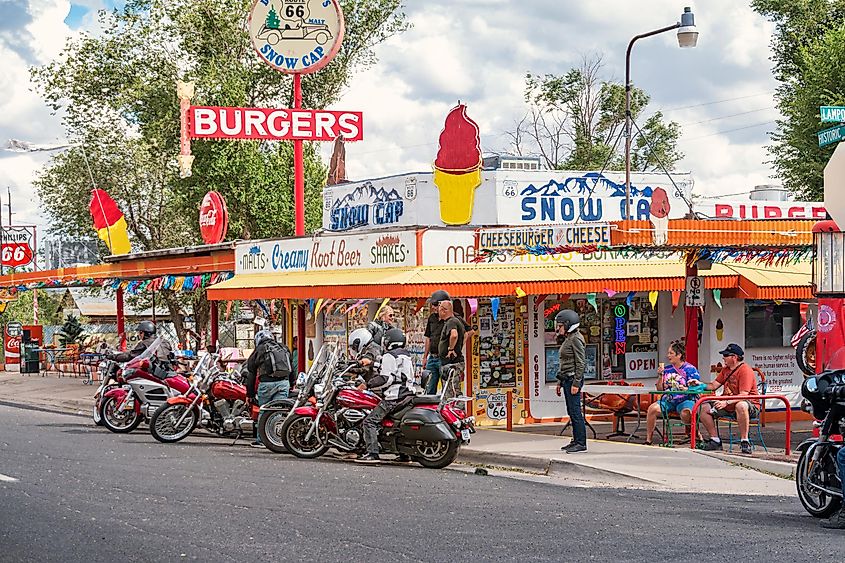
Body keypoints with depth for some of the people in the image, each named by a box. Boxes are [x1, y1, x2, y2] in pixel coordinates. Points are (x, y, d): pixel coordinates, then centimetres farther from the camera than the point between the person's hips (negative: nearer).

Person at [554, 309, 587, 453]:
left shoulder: (576, 339, -12)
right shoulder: (567, 339, 17)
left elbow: (581, 363, -17)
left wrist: (576, 383, -20)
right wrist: (560, 382, 21)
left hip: (573, 379, -10)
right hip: (567, 379, 10)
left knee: (575, 411, -10)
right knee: (571, 411, 12)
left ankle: (581, 443, -9)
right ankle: (576, 441, 16)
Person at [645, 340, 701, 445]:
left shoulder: (690, 369, 0)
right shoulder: (667, 369, 14)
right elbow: (660, 389, 14)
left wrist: (685, 389, -25)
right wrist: (660, 375, 1)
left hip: (685, 400, -5)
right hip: (668, 400, 5)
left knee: (685, 414, -38)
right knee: (653, 408, -22)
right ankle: (648, 439, -15)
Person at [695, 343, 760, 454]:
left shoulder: (745, 370, -16)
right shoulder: (726, 370, 13)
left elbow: (743, 395, -25)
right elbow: (714, 385, 15)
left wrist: (726, 402, -35)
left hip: (750, 406, -8)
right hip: (728, 406, 9)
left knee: (741, 405, -44)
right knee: (704, 408, -5)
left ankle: (744, 441, -34)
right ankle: (715, 440, 0)